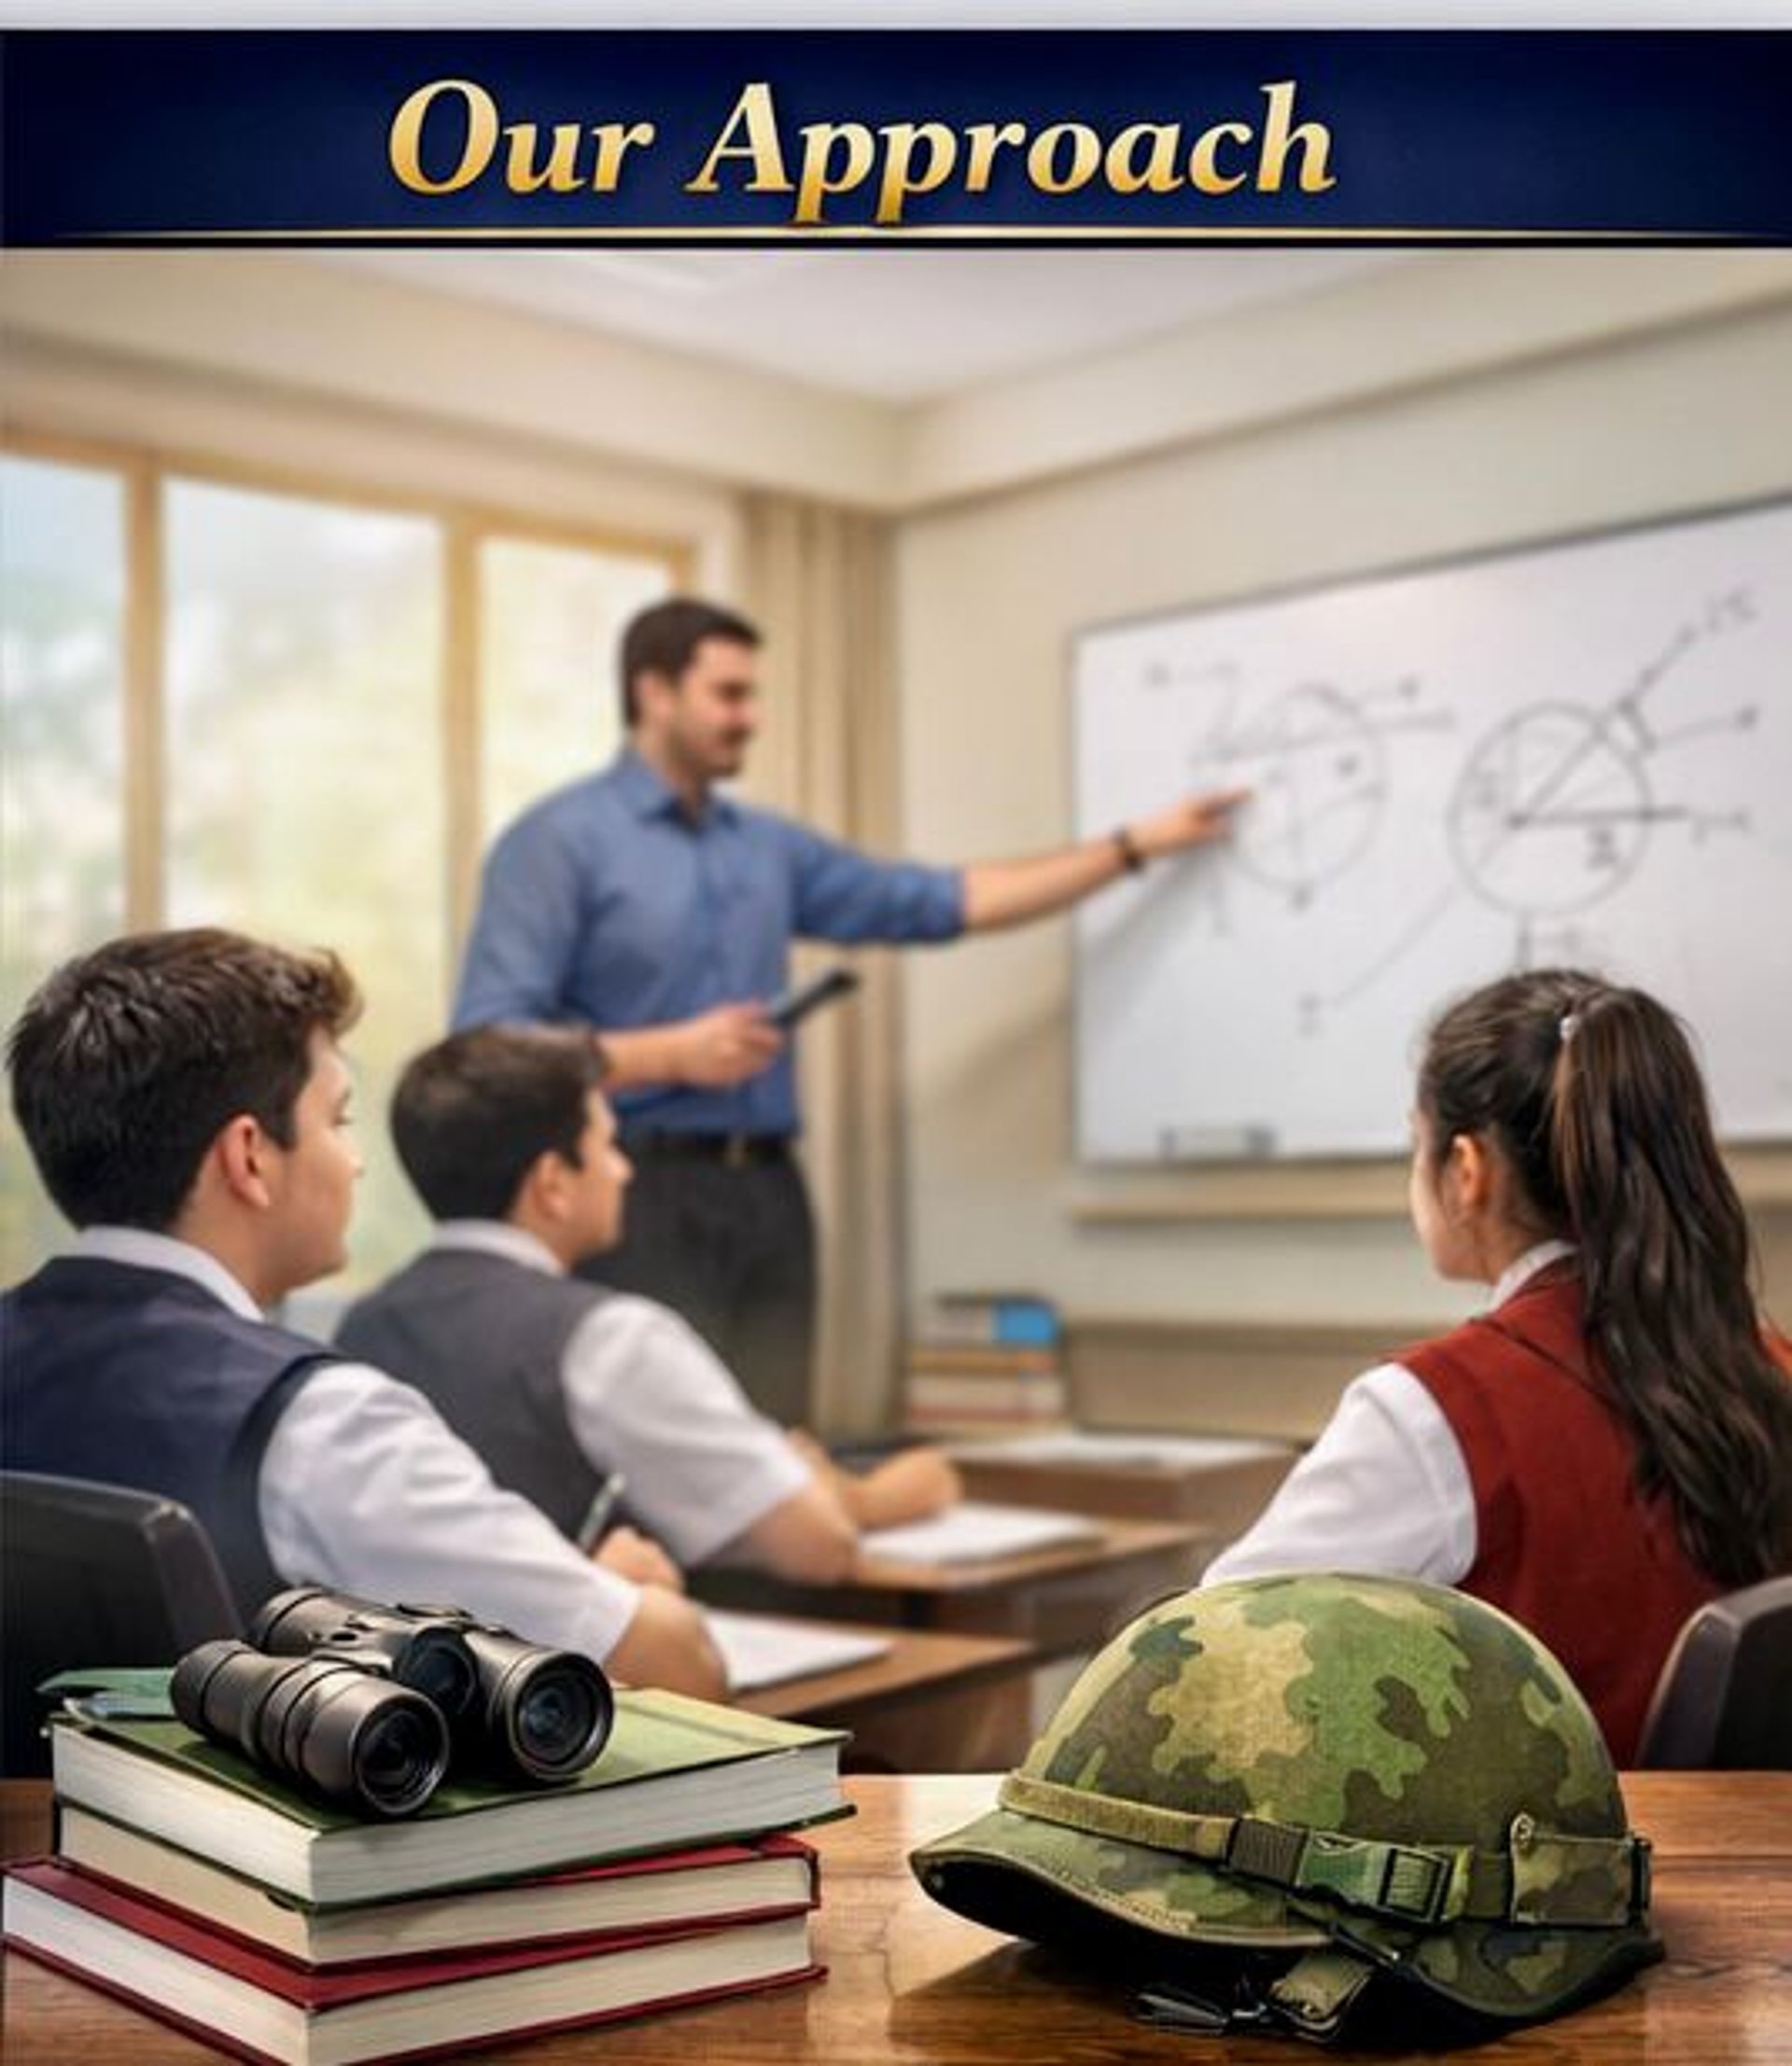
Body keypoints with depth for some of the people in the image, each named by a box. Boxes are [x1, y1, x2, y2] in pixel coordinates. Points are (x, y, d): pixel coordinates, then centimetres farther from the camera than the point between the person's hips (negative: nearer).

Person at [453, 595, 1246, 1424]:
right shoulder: (559, 840, -4)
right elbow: (488, 1044, -11)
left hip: (767, 1191, 6)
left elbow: (944, 902, 20)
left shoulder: (769, 847, 16)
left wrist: (1138, 844, 19)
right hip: (645, 1192, -6)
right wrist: (672, 1054, -15)